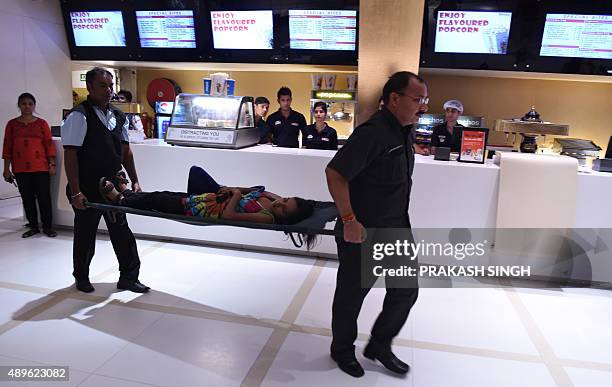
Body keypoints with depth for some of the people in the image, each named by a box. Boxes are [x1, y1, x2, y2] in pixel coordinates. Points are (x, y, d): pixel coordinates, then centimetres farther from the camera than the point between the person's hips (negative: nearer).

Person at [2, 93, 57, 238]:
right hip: (20, 169, 2)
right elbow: (7, 147, 7)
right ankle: (33, 227, 19)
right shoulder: (12, 124, 7)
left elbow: (49, 144, 1)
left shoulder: (42, 123, 3)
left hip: (41, 168, -2)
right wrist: (6, 169, 5)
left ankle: (47, 226, 10)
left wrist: (52, 164, -4)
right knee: (27, 198, 8)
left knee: (44, 197, -1)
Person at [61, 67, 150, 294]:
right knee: (85, 235, 12)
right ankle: (81, 277, 34)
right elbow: (70, 154, -16)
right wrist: (75, 192, -19)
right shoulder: (79, 116, -12)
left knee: (122, 232, 8)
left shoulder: (118, 116, 7)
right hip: (88, 190, -5)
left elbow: (125, 151, 13)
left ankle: (128, 277, 21)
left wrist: (134, 181, 10)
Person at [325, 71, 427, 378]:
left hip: (397, 229, 9)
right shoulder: (373, 132, -22)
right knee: (352, 294, 11)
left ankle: (379, 346, 36)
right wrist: (349, 221, -26)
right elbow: (335, 173, -25)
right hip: (363, 233, -9)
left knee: (406, 291, 15)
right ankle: (342, 350, 35)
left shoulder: (404, 132, 7)